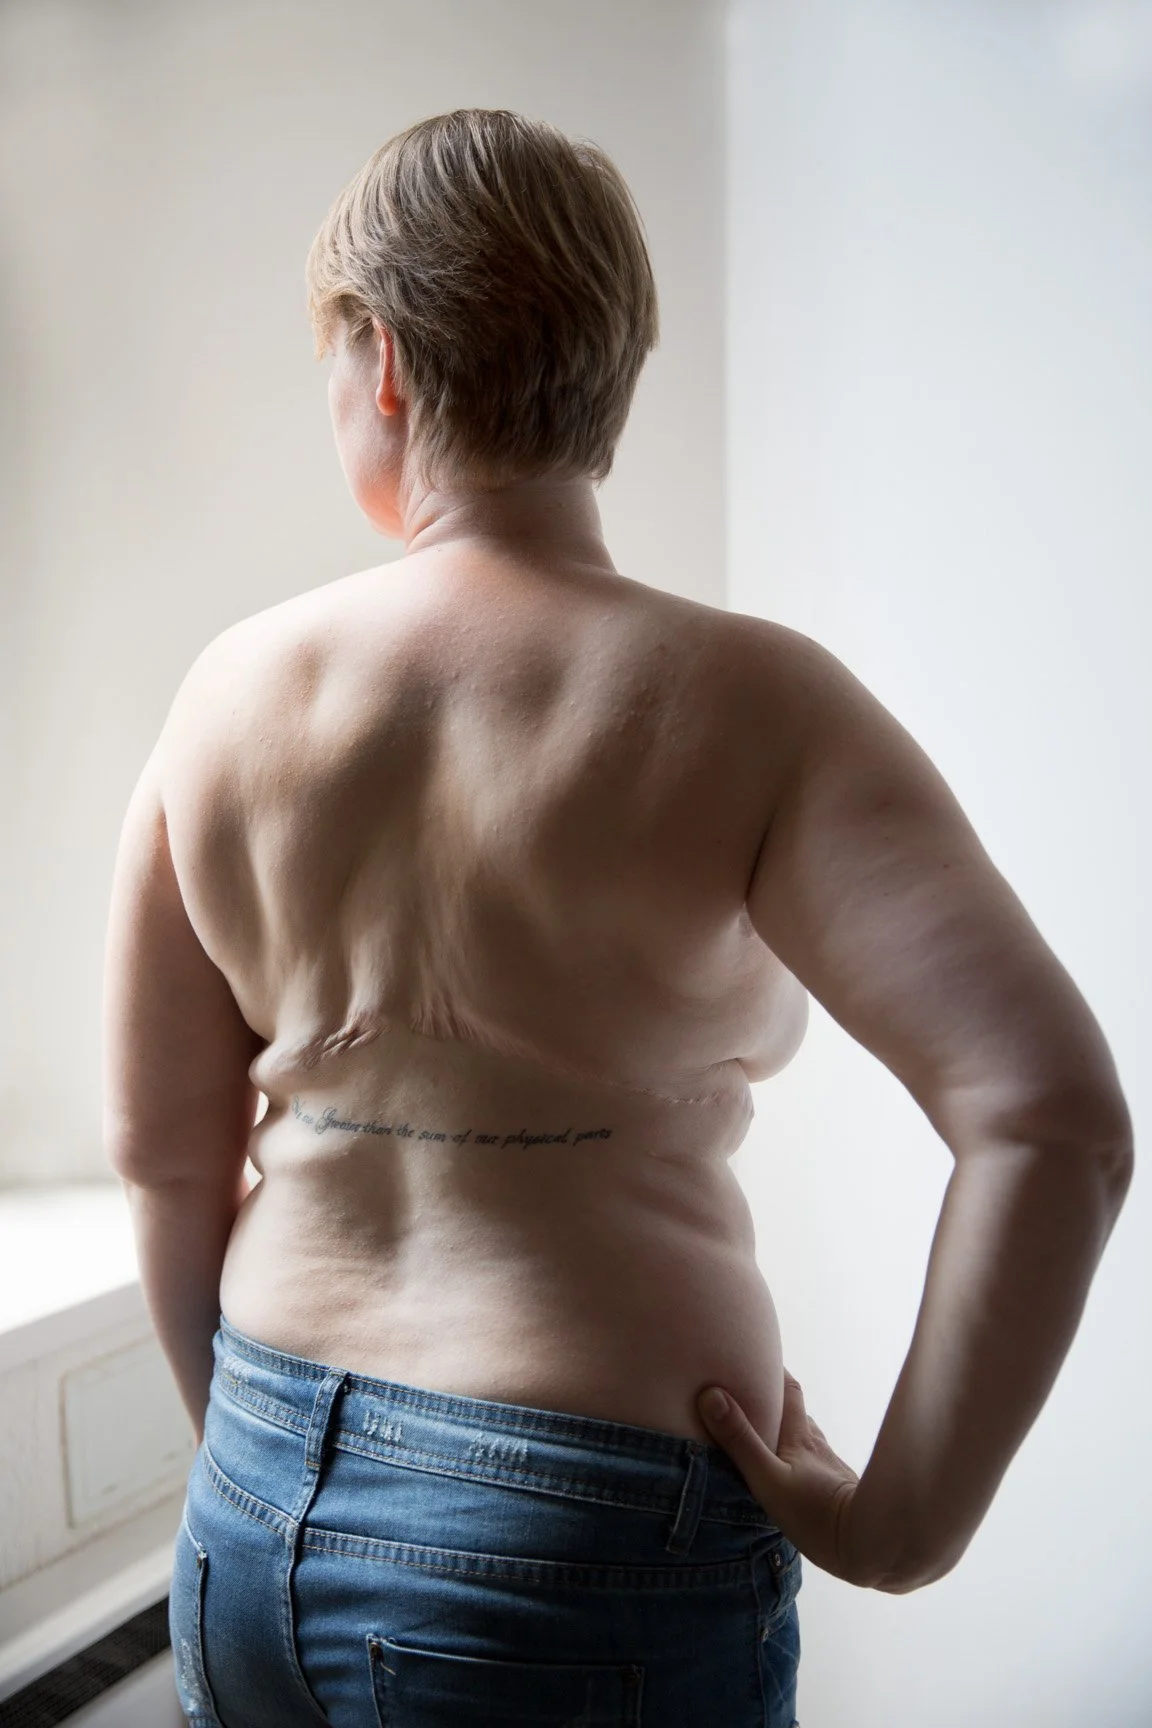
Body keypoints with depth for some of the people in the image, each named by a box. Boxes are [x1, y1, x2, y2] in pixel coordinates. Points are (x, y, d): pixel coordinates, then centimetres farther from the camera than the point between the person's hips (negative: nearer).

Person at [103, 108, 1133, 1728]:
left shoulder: (232, 687, -5)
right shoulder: (743, 701, -16)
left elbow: (162, 1151, 3)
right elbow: (1056, 1112, -25)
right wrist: (901, 1521, -13)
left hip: (249, 1530, 4)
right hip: (586, 1542, -3)